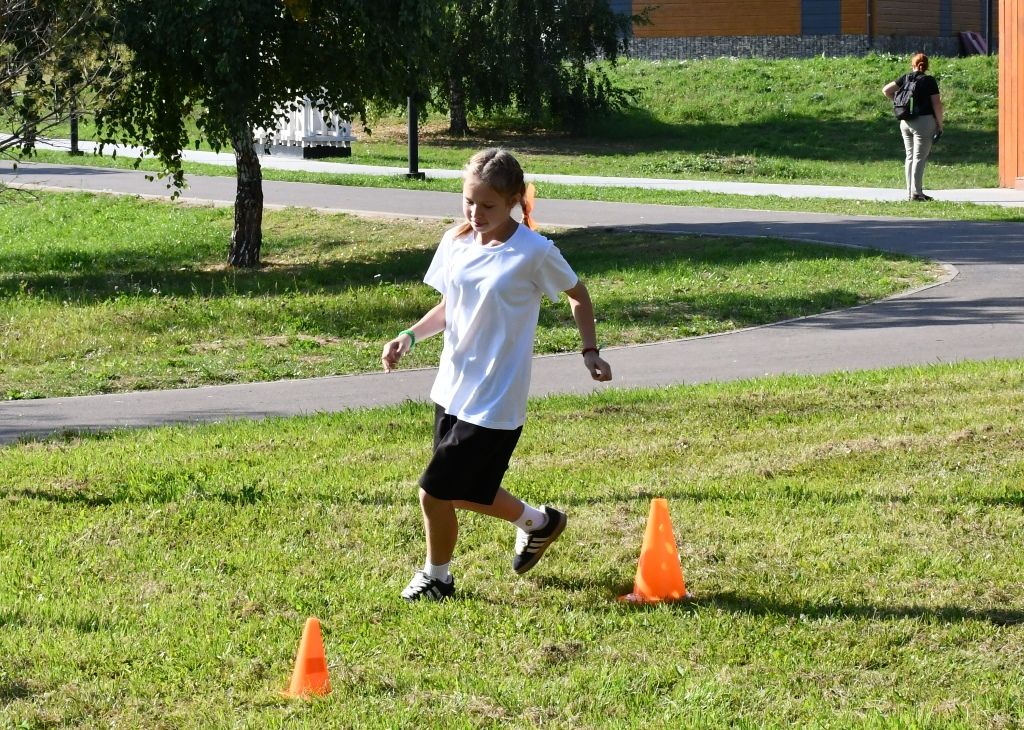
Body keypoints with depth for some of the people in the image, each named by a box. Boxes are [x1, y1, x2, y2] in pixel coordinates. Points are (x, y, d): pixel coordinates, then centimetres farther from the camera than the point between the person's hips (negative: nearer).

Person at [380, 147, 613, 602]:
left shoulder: (534, 253, -15)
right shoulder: (456, 242, 2)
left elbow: (578, 295, 1)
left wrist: (590, 351, -3)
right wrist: (410, 336, 0)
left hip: (494, 402, -7)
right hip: (452, 389, 7)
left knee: (435, 493, -6)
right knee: (463, 492, 17)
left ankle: (437, 577, 20)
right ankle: (537, 521, 43)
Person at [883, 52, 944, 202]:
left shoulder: (906, 78, 6)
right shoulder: (929, 81, -6)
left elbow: (886, 90, 8)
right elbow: (937, 105, -9)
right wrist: (940, 125, -2)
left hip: (906, 122, 5)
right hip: (924, 122, -5)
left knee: (910, 157, 13)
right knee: (919, 158, -4)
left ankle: (910, 192, 14)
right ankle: (916, 193, -7)